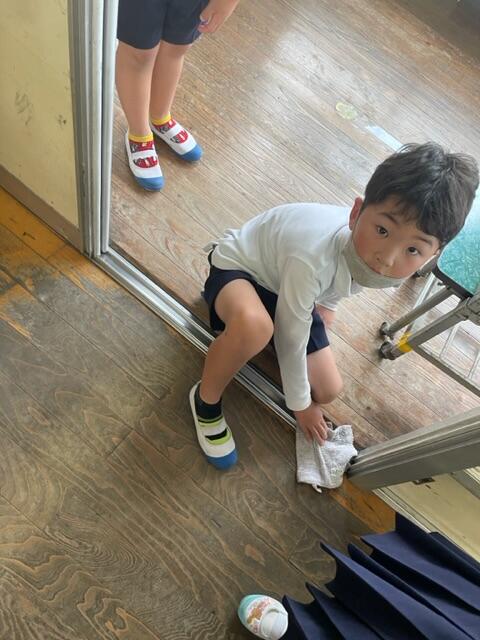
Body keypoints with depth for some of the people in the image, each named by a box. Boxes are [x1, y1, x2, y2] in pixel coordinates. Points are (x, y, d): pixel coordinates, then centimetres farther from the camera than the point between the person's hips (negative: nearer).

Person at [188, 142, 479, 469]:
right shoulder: (312, 260, -42)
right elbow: (291, 340, -26)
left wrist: (324, 304, 18)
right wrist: (300, 405, -11)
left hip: (282, 284, 7)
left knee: (328, 391, 7)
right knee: (253, 326, -44)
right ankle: (206, 399, -12)